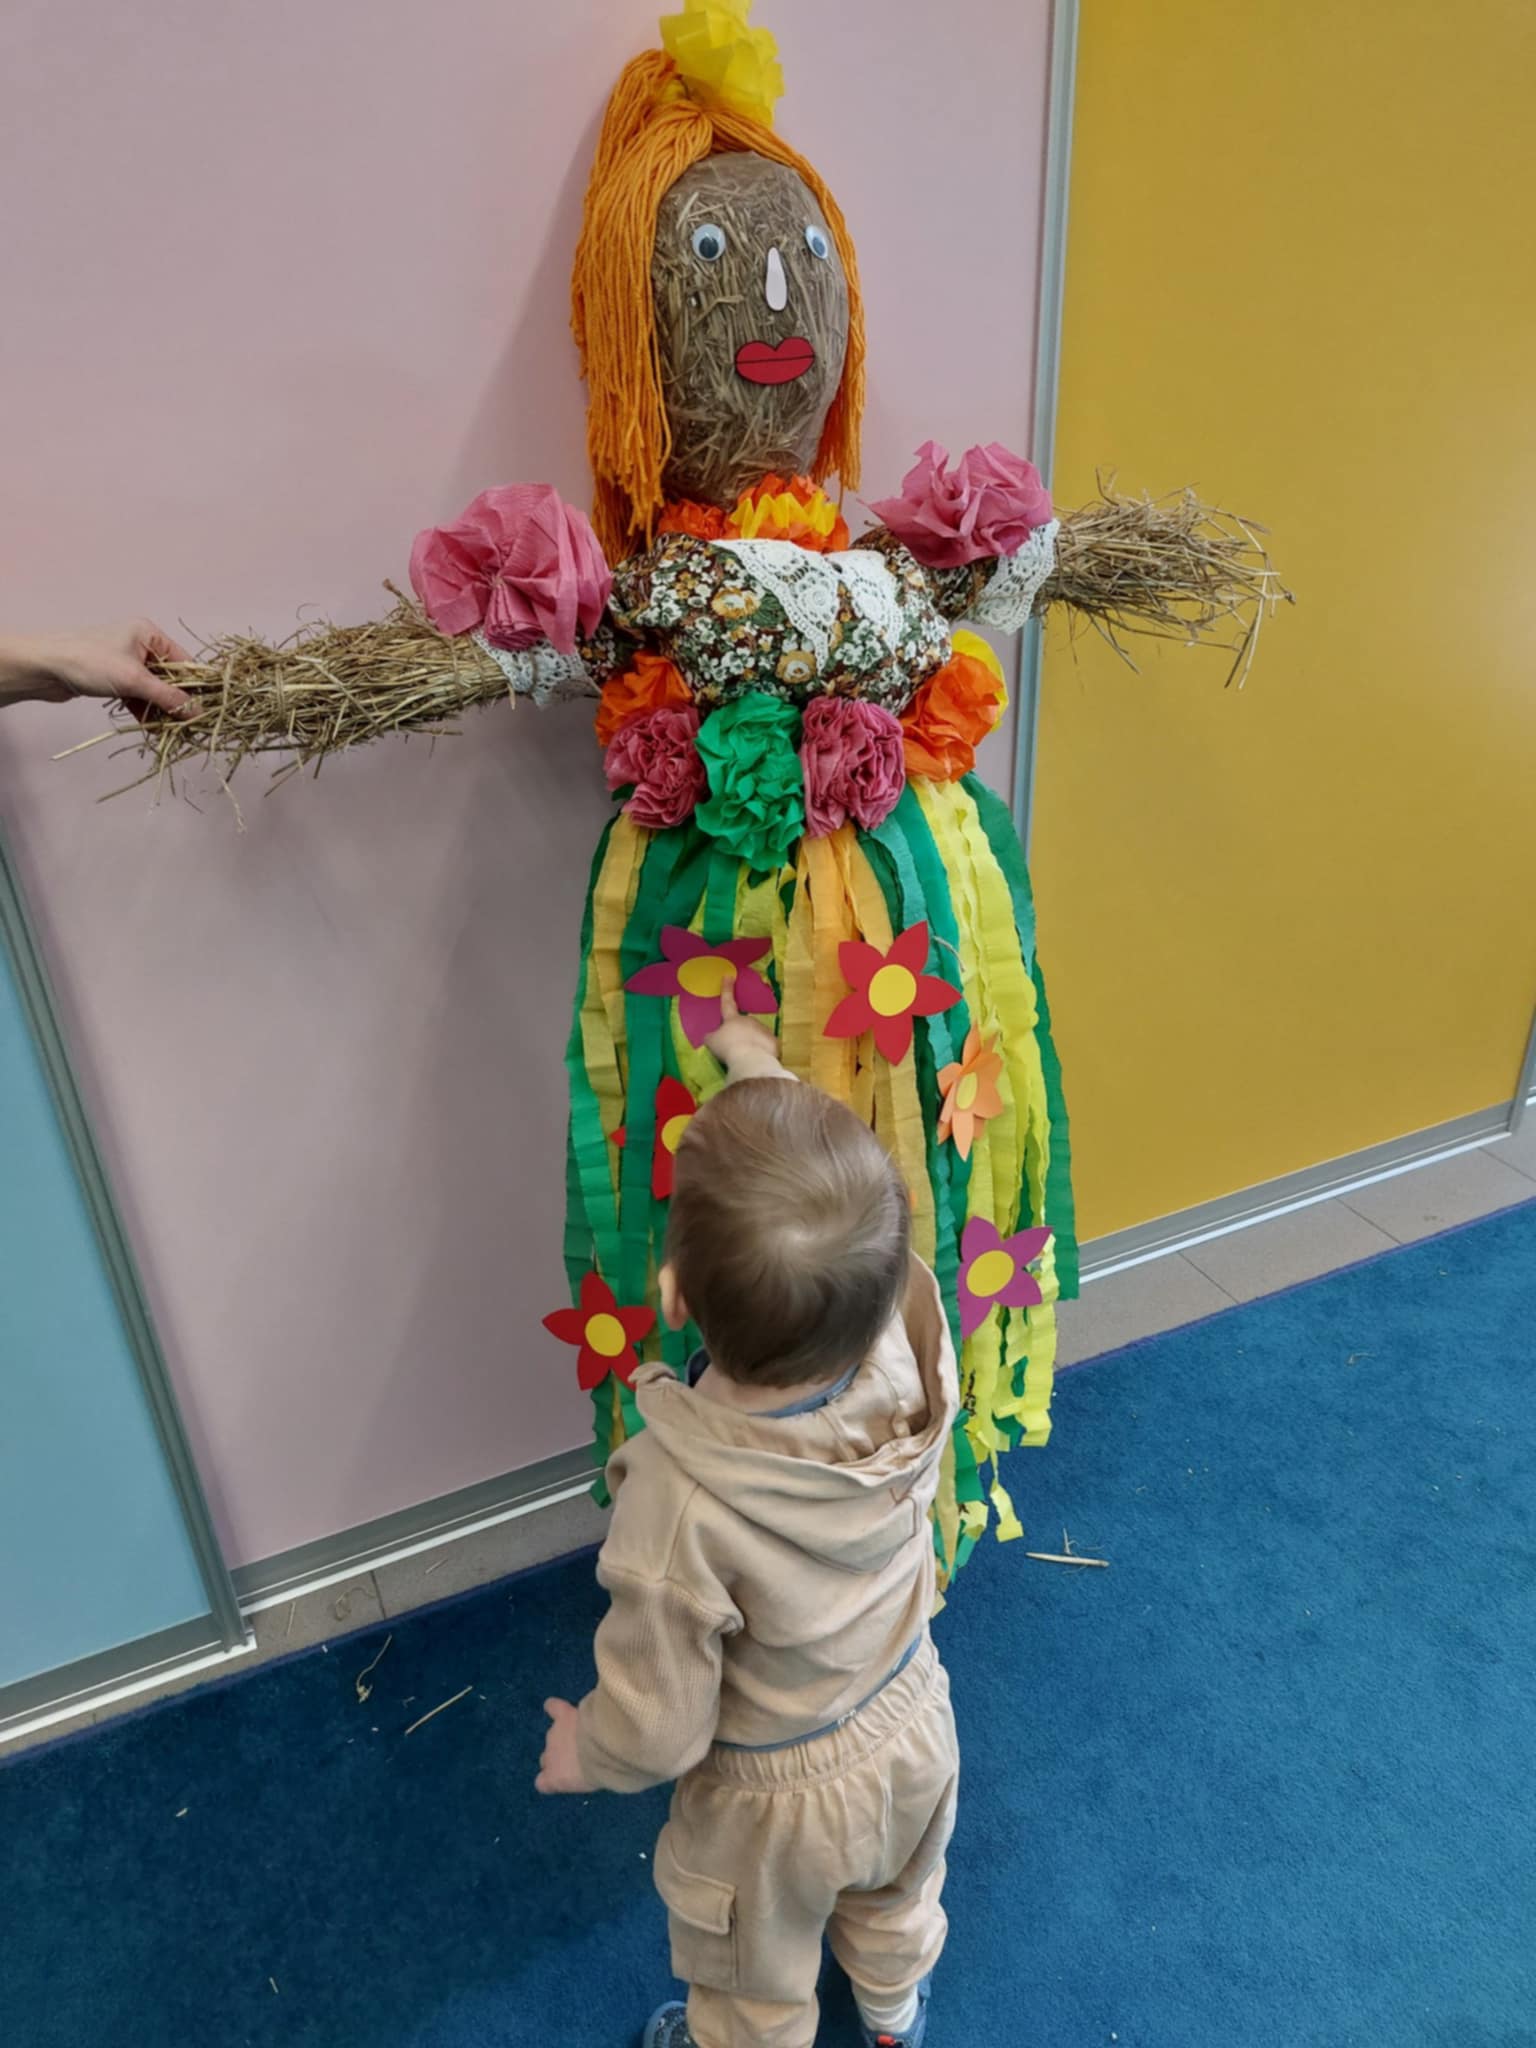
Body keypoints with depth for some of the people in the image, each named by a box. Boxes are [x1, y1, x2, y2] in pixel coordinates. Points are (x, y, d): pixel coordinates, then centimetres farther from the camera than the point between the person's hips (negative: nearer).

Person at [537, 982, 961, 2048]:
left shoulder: (681, 1501, -44)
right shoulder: (911, 1347, -34)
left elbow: (655, 1729, -26)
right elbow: (832, 1177, -14)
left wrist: (585, 1751, -4)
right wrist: (763, 1064, 0)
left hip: (772, 1803, -4)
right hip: (912, 1734, 5)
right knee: (895, 1912, 39)